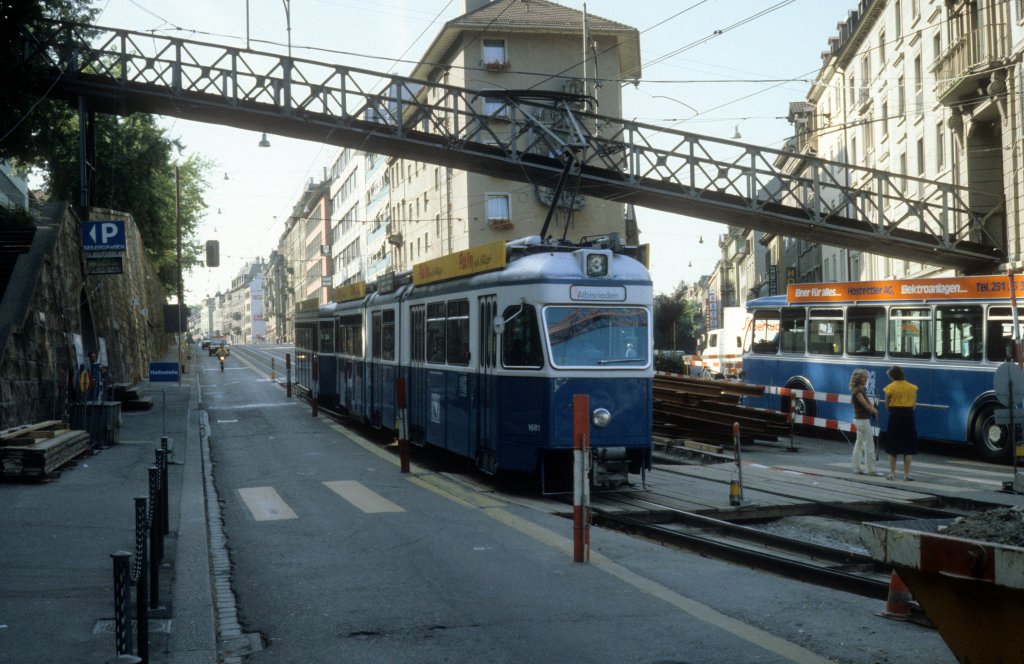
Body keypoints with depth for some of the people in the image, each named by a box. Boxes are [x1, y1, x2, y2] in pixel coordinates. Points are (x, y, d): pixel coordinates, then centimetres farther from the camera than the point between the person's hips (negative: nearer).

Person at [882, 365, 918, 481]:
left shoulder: (890, 388, -6)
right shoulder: (912, 387, 2)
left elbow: (887, 405, -1)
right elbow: (914, 405, 3)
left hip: (895, 415, -1)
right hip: (908, 415, 1)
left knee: (893, 446, 9)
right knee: (908, 447, 7)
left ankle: (892, 473, 11)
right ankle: (906, 474, 5)